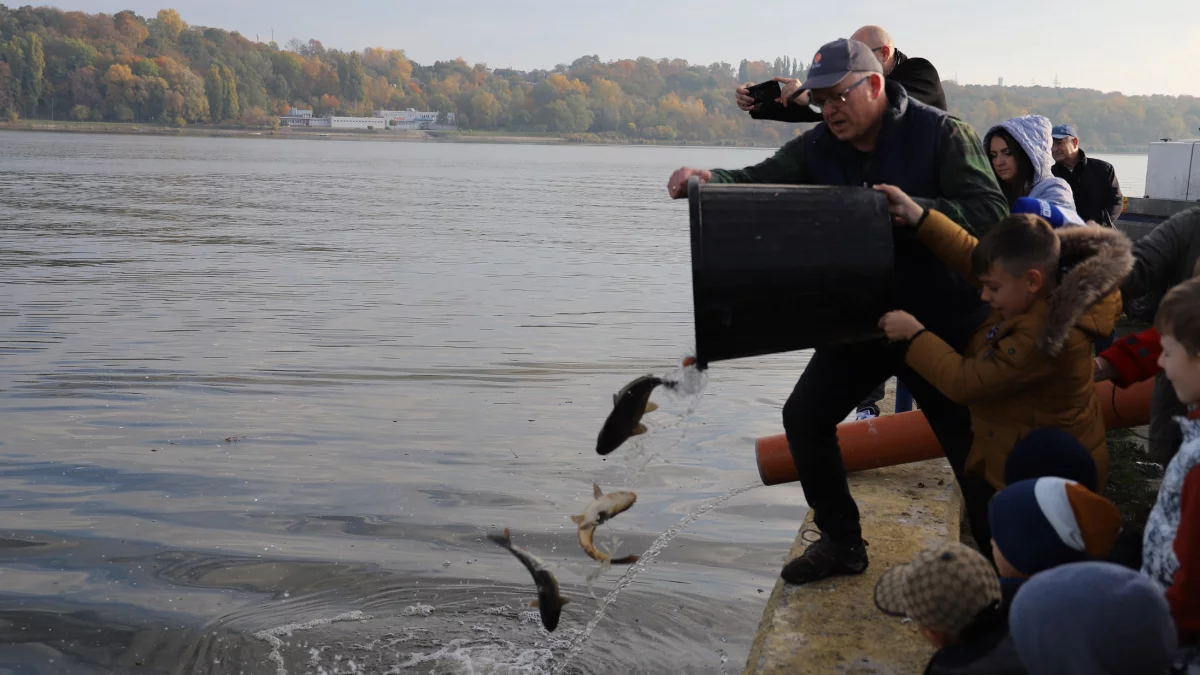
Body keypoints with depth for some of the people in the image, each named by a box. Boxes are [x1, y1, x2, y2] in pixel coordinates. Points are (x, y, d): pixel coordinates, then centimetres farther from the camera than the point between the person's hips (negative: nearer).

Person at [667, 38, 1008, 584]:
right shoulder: (818, 147, -1)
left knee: (969, 441, 1)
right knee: (804, 417, 4)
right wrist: (708, 180, -36)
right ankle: (841, 542, 20)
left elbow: (990, 212, -22)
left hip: (942, 323, -5)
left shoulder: (940, 133, -14)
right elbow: (758, 181, -14)